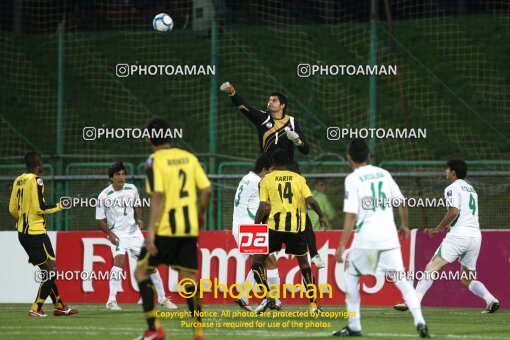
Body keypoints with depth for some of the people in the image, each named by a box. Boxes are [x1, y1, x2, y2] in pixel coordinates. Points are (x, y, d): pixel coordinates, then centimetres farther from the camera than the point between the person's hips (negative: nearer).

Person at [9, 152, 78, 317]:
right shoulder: (36, 181, -13)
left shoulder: (18, 181, 10)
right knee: (50, 269, -3)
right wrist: (59, 206, -4)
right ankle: (36, 309, -8)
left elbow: (12, 209, 12)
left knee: (47, 269, 16)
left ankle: (59, 306, 20)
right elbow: (40, 208, -18)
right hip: (36, 232, -9)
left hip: (23, 233, 9)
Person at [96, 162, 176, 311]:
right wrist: (109, 233, -20)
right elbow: (100, 220, -6)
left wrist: (140, 219, -1)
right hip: (117, 233, -4)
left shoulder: (132, 189, -2)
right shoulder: (104, 196, -13)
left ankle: (162, 298, 18)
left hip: (134, 231, 4)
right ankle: (111, 301, -25)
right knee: (119, 260, -27)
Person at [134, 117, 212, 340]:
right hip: (189, 229, 5)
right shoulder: (189, 158, 8)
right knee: (189, 278, 8)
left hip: (165, 229, -5)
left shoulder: (154, 161, -7)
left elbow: (158, 197, -16)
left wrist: (151, 230, -18)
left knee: (141, 272, 8)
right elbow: (207, 189, 4)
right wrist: (200, 213, 21)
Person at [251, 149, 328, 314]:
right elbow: (311, 200, -2)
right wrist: (321, 216, 14)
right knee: (304, 264, 18)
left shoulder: (266, 180, 4)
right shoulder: (298, 178, 7)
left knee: (256, 261, 11)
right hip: (296, 227, 2)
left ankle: (268, 296, -5)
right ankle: (313, 304, 12)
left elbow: (263, 207, -5)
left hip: (275, 226, -2)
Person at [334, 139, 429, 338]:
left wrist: (342, 245, -12)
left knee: (350, 275, 16)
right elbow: (401, 202, 14)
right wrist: (405, 226, 31)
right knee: (401, 280, 5)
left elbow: (351, 215, -11)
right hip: (389, 237, 4)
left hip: (366, 237, -4)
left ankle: (354, 326, 11)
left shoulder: (353, 179, -4)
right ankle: (419, 320, -13)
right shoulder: (383, 174, 11)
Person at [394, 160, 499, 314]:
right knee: (467, 279, 14)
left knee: (432, 267, -8)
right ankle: (491, 300, -8)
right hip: (476, 235, 8)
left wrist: (438, 228, -8)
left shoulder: (452, 188, -2)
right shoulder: (471, 189, 24)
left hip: (459, 235, -8)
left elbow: (454, 212, -16)